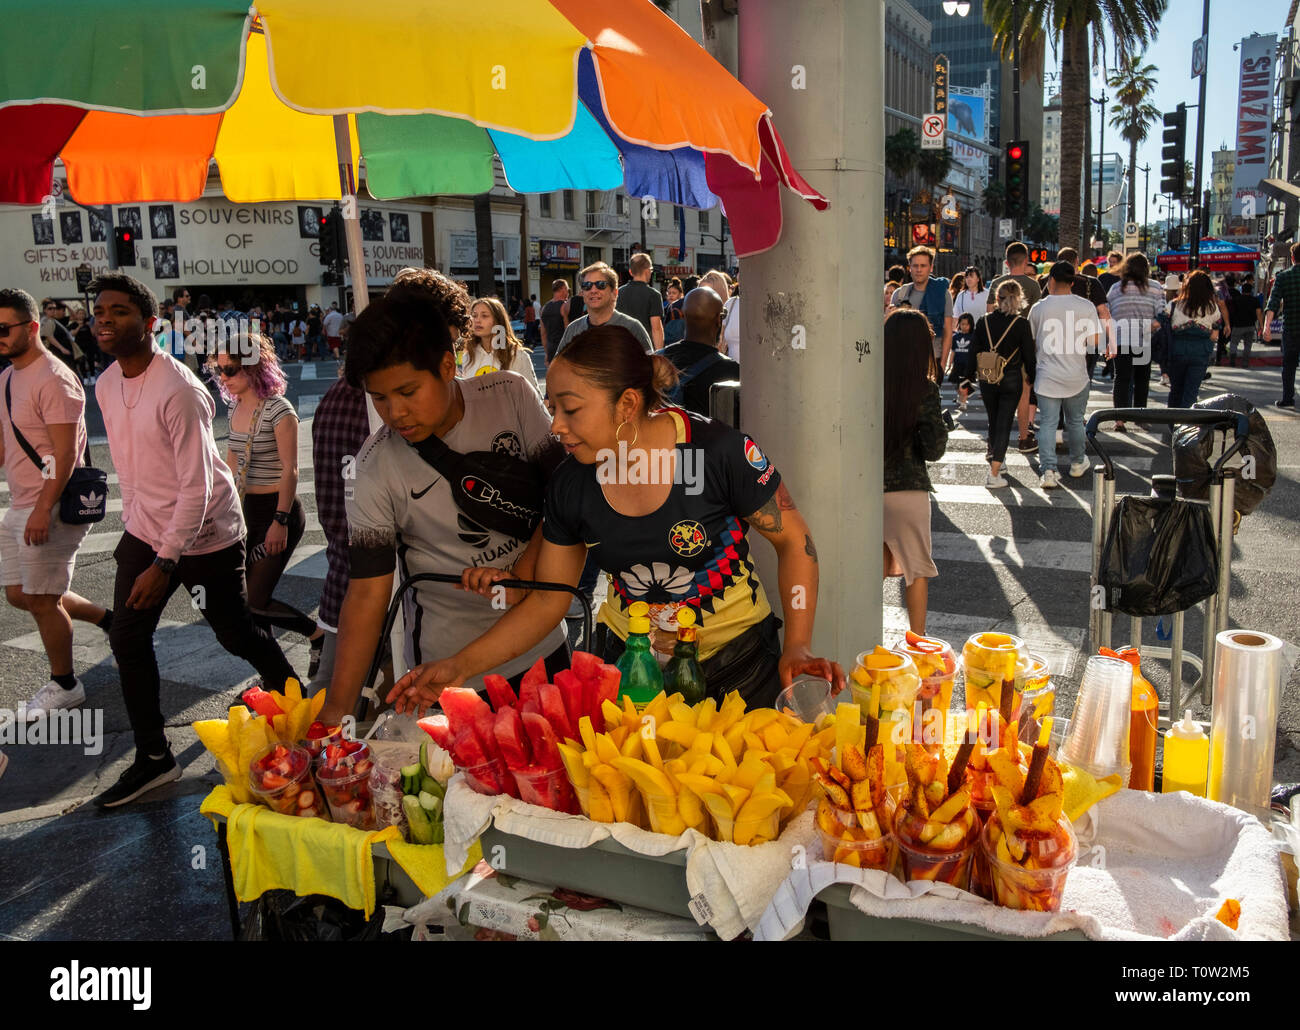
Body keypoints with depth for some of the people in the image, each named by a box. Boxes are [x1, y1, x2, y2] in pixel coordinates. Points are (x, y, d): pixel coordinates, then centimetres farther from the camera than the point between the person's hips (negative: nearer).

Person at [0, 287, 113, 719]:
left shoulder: (53, 379, -18)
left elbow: (66, 452, -22)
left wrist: (43, 509, -25)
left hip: (49, 509, -10)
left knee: (42, 600, 0)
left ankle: (64, 686, 18)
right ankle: (107, 619, 32)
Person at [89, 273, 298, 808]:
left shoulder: (178, 389, -23)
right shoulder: (106, 385, 3)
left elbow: (196, 487, -23)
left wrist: (164, 563, -24)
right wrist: (136, 521, 18)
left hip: (205, 534, -7)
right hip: (145, 529, 7)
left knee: (236, 634, 5)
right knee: (127, 639, 5)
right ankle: (153, 757, 18)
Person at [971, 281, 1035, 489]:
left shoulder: (984, 322, -1)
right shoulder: (1021, 323, -10)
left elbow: (974, 353, 4)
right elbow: (1029, 356, -6)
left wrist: (970, 378, 14)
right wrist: (1032, 378, 9)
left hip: (987, 380, 3)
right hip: (1011, 380, -3)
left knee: (993, 421, 20)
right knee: (1004, 424, -1)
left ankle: (996, 458, 41)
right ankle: (994, 473, -10)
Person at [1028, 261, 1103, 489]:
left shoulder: (1038, 308, -5)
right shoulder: (1086, 306, -6)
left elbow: (1032, 344, 5)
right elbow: (1095, 342, -2)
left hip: (1047, 376, -1)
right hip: (1076, 377, 1)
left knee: (1047, 423, 1)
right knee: (1075, 422, 18)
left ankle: (1048, 470, -9)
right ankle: (1077, 464, 33)